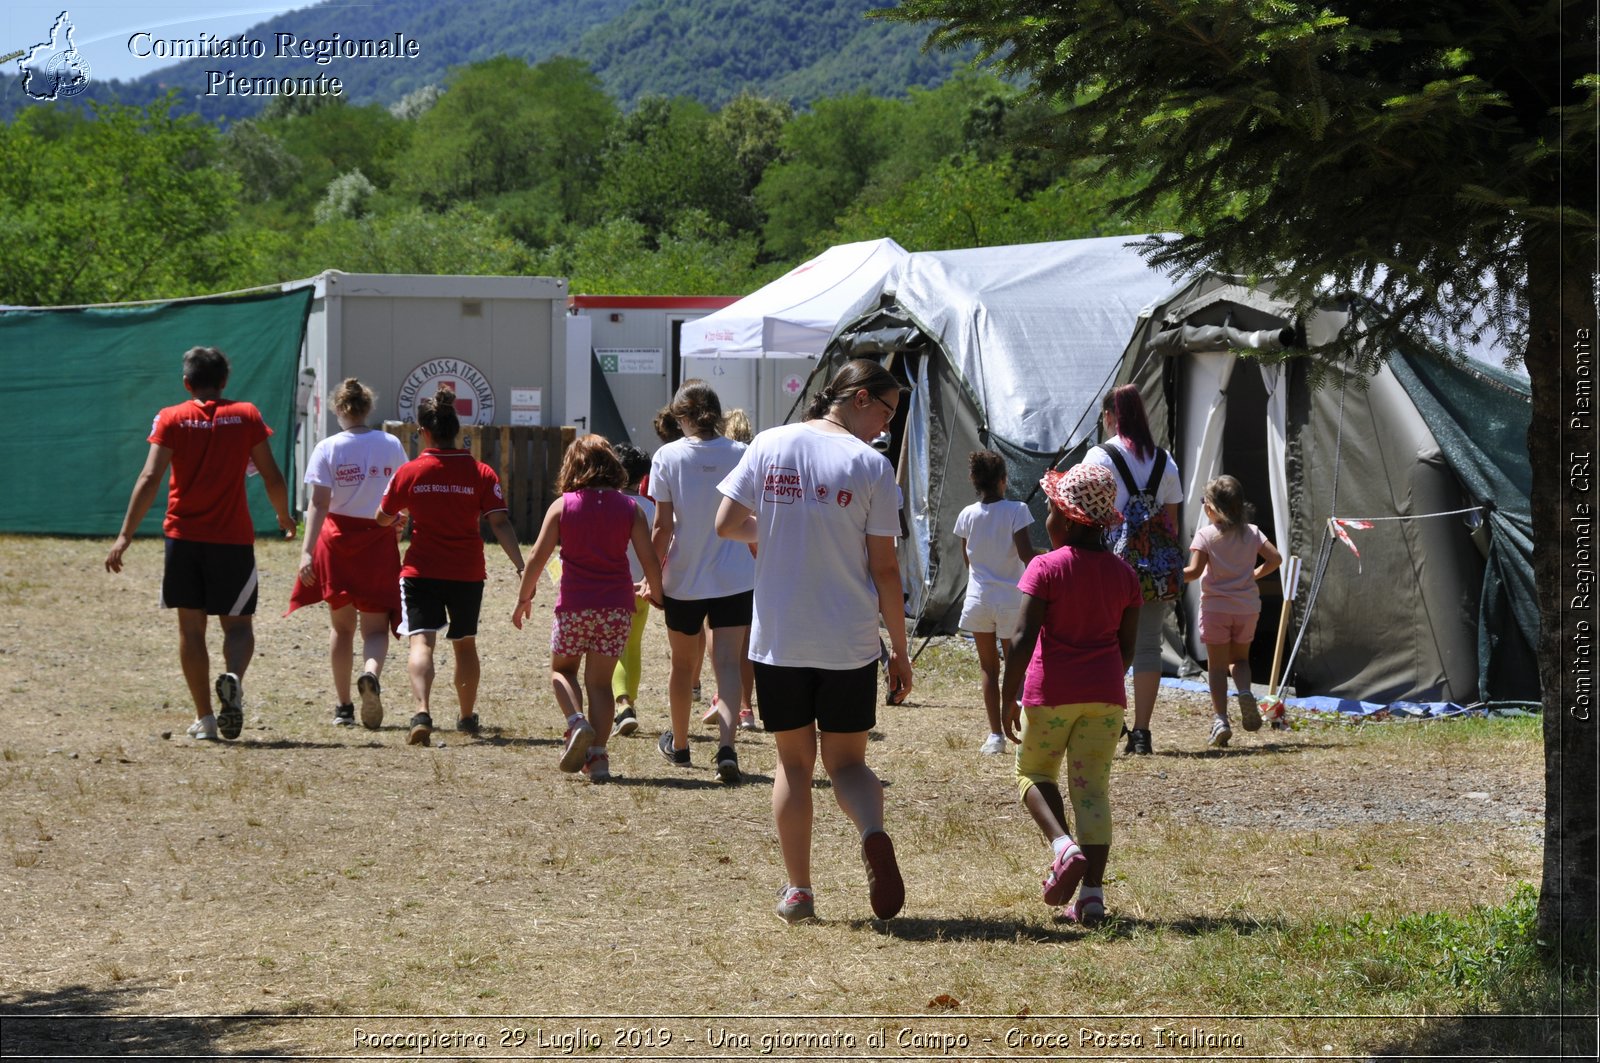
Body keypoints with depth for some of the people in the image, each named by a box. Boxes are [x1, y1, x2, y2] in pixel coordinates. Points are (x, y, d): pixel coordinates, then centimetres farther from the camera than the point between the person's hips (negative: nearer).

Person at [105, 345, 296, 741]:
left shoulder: (171, 419, 1)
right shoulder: (246, 415, 2)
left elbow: (149, 479, -8)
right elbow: (272, 478, 3)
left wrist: (125, 535, -8)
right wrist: (284, 517, 22)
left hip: (183, 536, 0)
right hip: (233, 538, 0)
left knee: (191, 627, 10)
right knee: (238, 625, 7)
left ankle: (204, 719, 8)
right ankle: (232, 678, -25)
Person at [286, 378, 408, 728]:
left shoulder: (327, 449, -7)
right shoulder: (391, 446, -1)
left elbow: (319, 503, -14)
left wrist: (307, 550, -17)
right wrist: (396, 528, 27)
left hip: (337, 540, 0)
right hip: (379, 542, 0)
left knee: (341, 626, 14)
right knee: (375, 627, 4)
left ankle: (343, 706, 17)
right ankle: (371, 674, -29)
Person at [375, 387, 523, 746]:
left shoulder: (408, 472, -4)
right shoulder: (481, 473, -4)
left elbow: (383, 519, 9)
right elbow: (500, 523, -10)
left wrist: (401, 516, 32)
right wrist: (521, 566, -10)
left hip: (421, 569, -2)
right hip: (468, 572, 2)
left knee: (421, 642, -10)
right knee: (465, 644, 19)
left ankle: (423, 713, -33)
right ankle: (468, 717, 33)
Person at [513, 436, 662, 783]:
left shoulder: (562, 506, -1)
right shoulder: (629, 507, 2)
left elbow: (538, 557, -3)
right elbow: (649, 558, -1)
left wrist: (524, 597, 9)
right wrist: (654, 591, 16)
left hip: (574, 604, -2)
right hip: (617, 605, 2)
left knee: (562, 669, 18)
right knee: (600, 680, 8)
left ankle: (577, 722, -9)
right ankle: (597, 756, 0)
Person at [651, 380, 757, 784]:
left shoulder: (668, 457, -7)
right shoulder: (740, 455, -3)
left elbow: (663, 526, -7)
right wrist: (762, 568, 14)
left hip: (683, 579, 0)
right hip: (734, 579, 0)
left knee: (683, 664, 17)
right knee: (728, 665, -4)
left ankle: (679, 744, 33)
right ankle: (726, 744, -23)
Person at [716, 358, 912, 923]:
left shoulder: (769, 445, 0)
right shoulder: (870, 465, -7)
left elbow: (726, 524, 0)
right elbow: (884, 568, -6)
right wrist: (899, 649, 2)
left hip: (778, 638, 2)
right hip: (849, 642, -2)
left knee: (793, 762, 14)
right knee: (847, 761, 10)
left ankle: (798, 890, 13)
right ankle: (873, 835, -20)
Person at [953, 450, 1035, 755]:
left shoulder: (967, 515, 0)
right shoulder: (1015, 511, -11)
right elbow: (1026, 554, -17)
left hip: (978, 600, 2)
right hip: (1010, 601, -2)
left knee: (989, 669, 9)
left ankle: (995, 736, 5)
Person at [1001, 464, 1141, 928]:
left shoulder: (1046, 568, -10)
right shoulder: (1123, 574, 4)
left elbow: (1023, 639, -15)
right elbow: (1127, 646, 9)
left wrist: (1008, 698, -9)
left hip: (1051, 693, -4)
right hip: (1105, 696, 4)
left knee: (1034, 773, 15)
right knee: (1093, 787, 5)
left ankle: (1063, 845, -11)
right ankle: (1092, 893, -3)